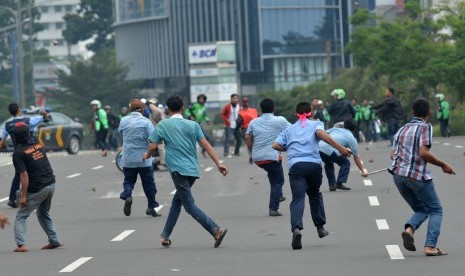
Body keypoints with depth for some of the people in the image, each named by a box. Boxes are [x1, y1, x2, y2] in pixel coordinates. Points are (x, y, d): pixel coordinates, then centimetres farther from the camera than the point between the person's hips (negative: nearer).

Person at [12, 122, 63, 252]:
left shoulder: (18, 153, -13)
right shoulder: (38, 146, 7)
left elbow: (24, 175, -18)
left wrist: (23, 196, -16)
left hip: (37, 190, -6)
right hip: (51, 184, 6)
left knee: (21, 216, 3)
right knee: (44, 214, 26)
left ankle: (21, 244, -12)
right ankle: (54, 241, 25)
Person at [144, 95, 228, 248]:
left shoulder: (163, 125, 0)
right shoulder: (193, 125, 8)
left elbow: (152, 146, -1)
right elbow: (206, 145, 1)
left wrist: (147, 155, 22)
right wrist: (218, 163, -1)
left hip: (178, 171, -5)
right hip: (193, 170, 5)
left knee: (190, 206, -6)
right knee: (176, 201, 21)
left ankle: (216, 230, -22)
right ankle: (165, 236, 24)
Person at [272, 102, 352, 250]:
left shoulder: (289, 130, 24)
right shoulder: (315, 124, 17)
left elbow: (275, 145, 12)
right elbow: (321, 133, -7)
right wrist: (340, 148, -13)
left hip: (296, 165, 0)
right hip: (314, 164, 0)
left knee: (298, 198, -12)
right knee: (315, 194, 24)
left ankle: (296, 228, -35)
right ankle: (320, 227, 29)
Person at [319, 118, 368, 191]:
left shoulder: (335, 129, 29)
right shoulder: (351, 138, 17)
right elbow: (356, 157, 20)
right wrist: (362, 170, 30)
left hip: (319, 147, 5)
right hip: (329, 150, -5)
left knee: (328, 164, 31)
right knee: (345, 163, 15)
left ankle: (332, 185, 25)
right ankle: (339, 184, 6)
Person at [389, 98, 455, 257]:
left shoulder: (403, 129, 16)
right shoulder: (425, 128, -4)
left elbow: (393, 155, 15)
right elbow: (424, 152, -17)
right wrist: (443, 165, -7)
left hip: (398, 175, 6)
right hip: (418, 175, -6)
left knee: (421, 210, 19)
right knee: (436, 210, 8)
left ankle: (409, 229, -12)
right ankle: (430, 247, -9)